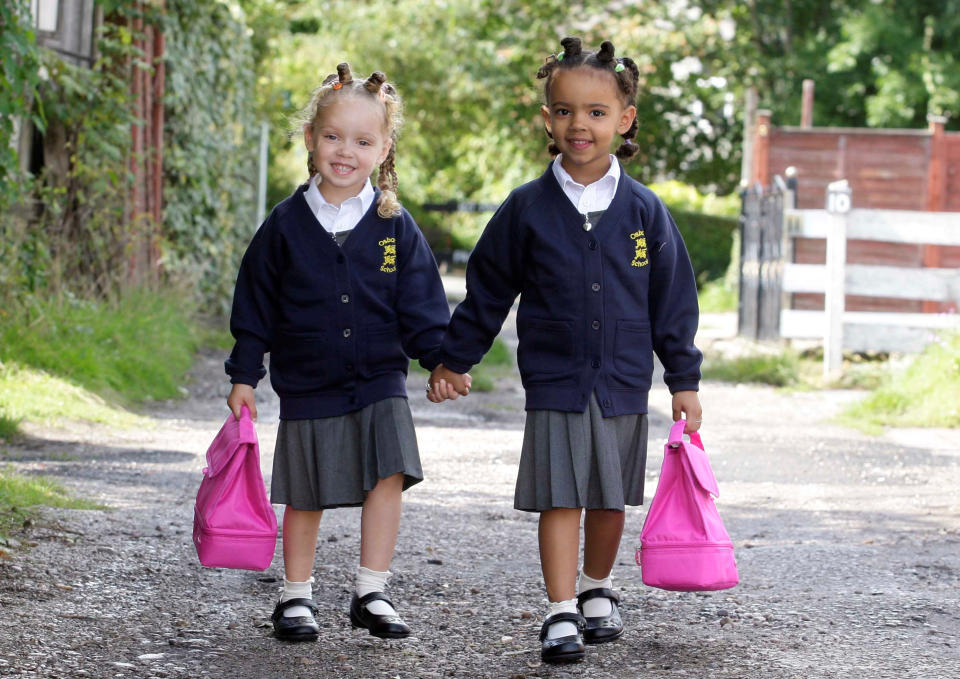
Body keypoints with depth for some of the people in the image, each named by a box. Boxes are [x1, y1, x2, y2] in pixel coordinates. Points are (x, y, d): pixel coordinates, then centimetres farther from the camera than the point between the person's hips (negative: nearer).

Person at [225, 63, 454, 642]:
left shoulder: (396, 227, -1)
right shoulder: (287, 224, -3)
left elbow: (422, 307, 3)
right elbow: (255, 306, 2)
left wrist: (444, 360, -10)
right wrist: (245, 376, 0)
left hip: (380, 381, 1)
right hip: (308, 383, -1)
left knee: (388, 476, -8)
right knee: (306, 497, 5)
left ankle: (371, 593, 4)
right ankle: (297, 596, 20)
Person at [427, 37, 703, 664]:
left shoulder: (644, 211, 0)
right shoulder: (528, 208, -2)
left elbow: (673, 300, 6)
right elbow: (487, 290, 7)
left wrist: (685, 380, 7)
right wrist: (453, 360, 10)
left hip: (623, 383, 1)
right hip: (554, 383, -1)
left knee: (610, 500, 12)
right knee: (561, 500, -4)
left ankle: (599, 592, 32)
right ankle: (561, 614, 0)